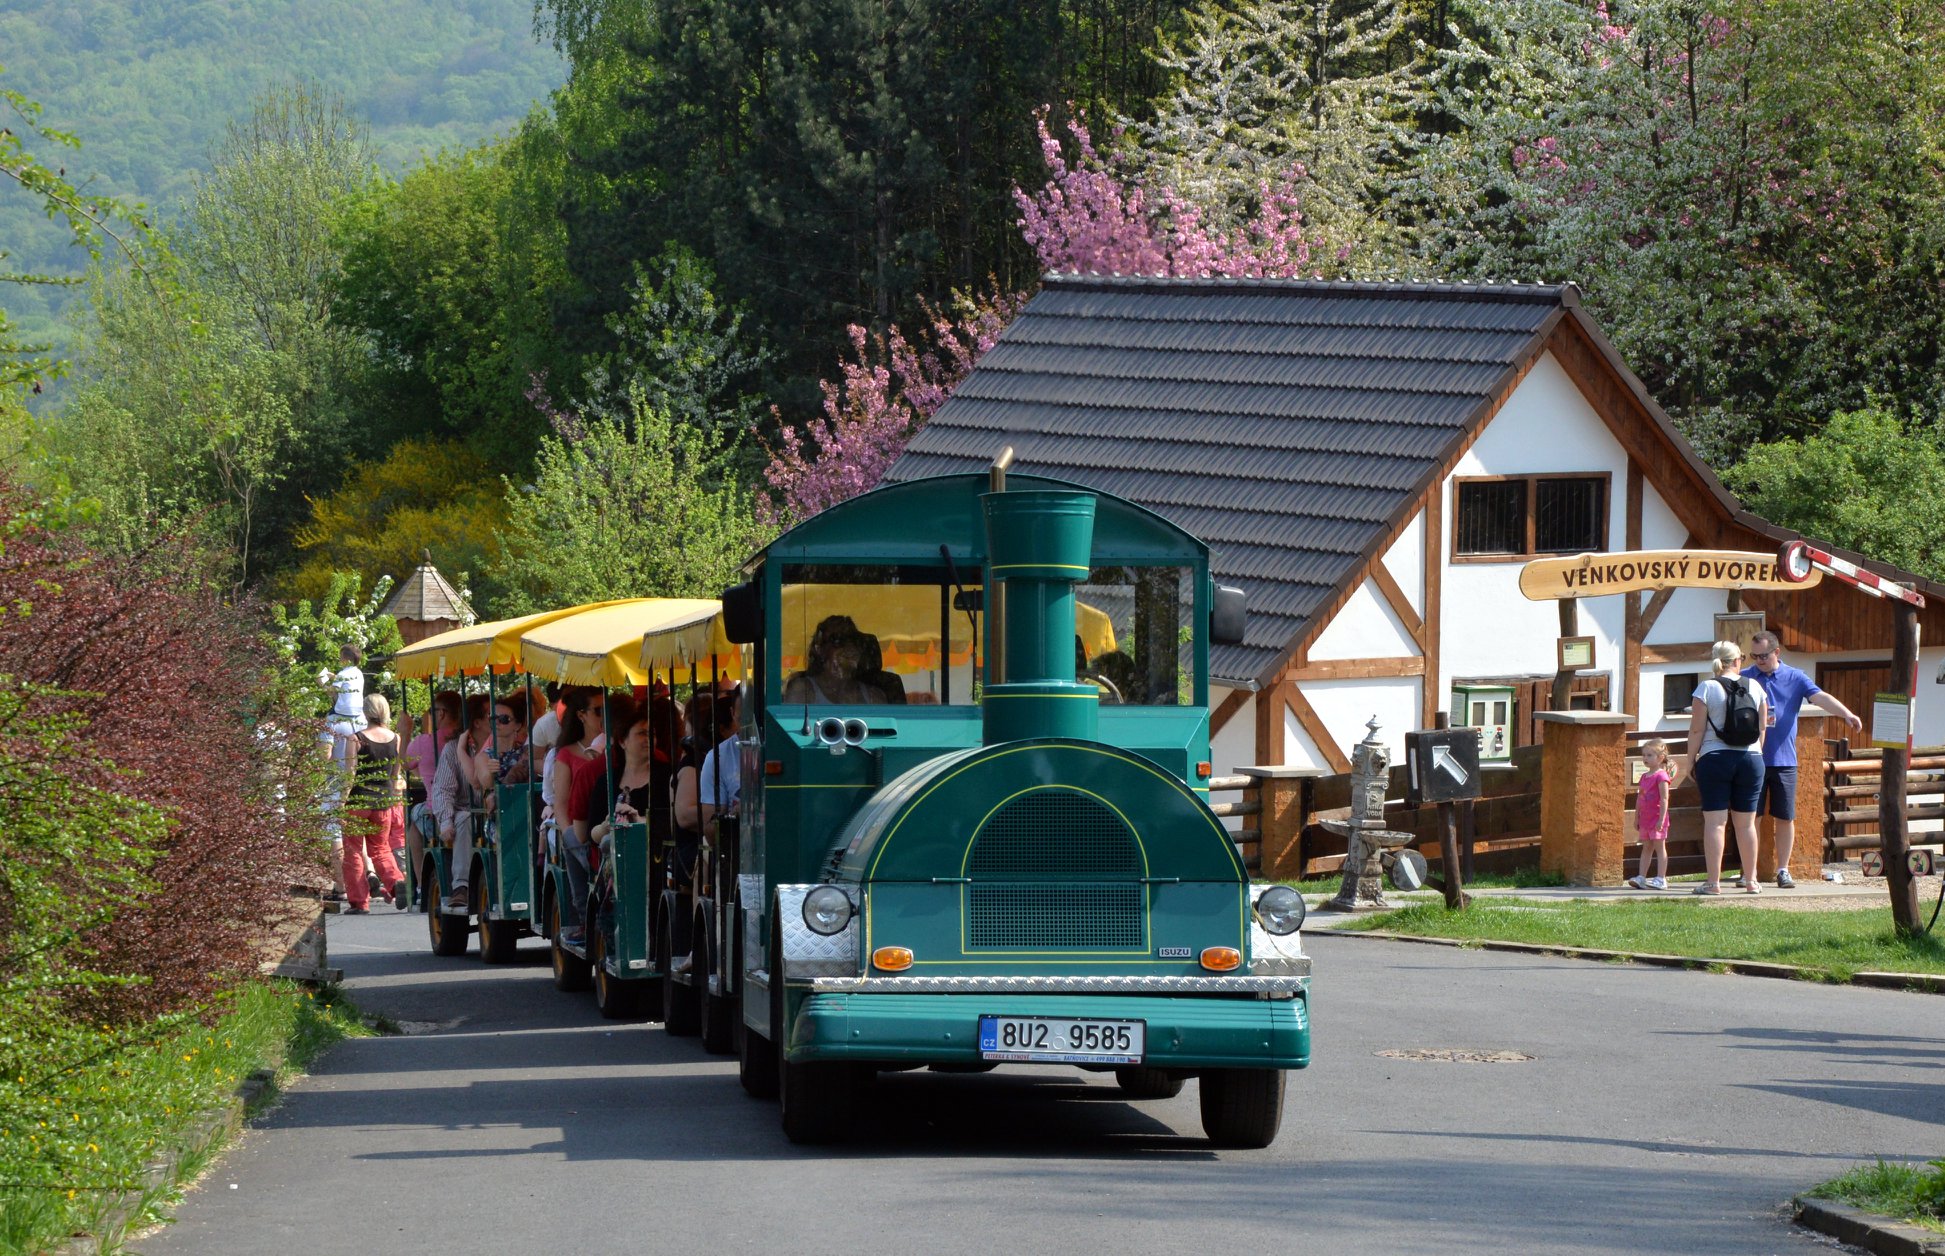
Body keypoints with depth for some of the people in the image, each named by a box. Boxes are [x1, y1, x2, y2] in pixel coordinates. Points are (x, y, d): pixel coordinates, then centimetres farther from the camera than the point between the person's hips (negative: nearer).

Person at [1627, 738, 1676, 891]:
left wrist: (1661, 819, -22)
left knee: (1659, 847, -4)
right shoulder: (1645, 777, 14)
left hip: (1657, 820, -8)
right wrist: (1636, 818, 18)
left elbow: (1664, 799, -17)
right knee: (1646, 847, 10)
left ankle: (1661, 879, -3)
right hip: (1645, 820, 8)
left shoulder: (1661, 776, -12)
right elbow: (1639, 799, 19)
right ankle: (1641, 877, 11)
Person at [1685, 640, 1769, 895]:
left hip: (1715, 759, -3)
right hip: (1751, 758, 3)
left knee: (1714, 821, -3)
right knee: (1746, 823, 9)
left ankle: (1713, 882, -8)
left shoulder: (1707, 688, -6)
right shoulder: (1755, 687, 4)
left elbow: (1697, 730, -8)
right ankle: (1751, 881, 12)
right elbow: (1762, 728, 10)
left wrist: (1691, 761, 1)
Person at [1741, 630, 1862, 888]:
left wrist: (1847, 714, -24)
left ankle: (1783, 871, 13)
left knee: (1785, 818, 4)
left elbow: (1820, 697, -9)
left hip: (1784, 759, 0)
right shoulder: (1744, 679, 5)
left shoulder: (1794, 679, 4)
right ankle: (1748, 873, 7)